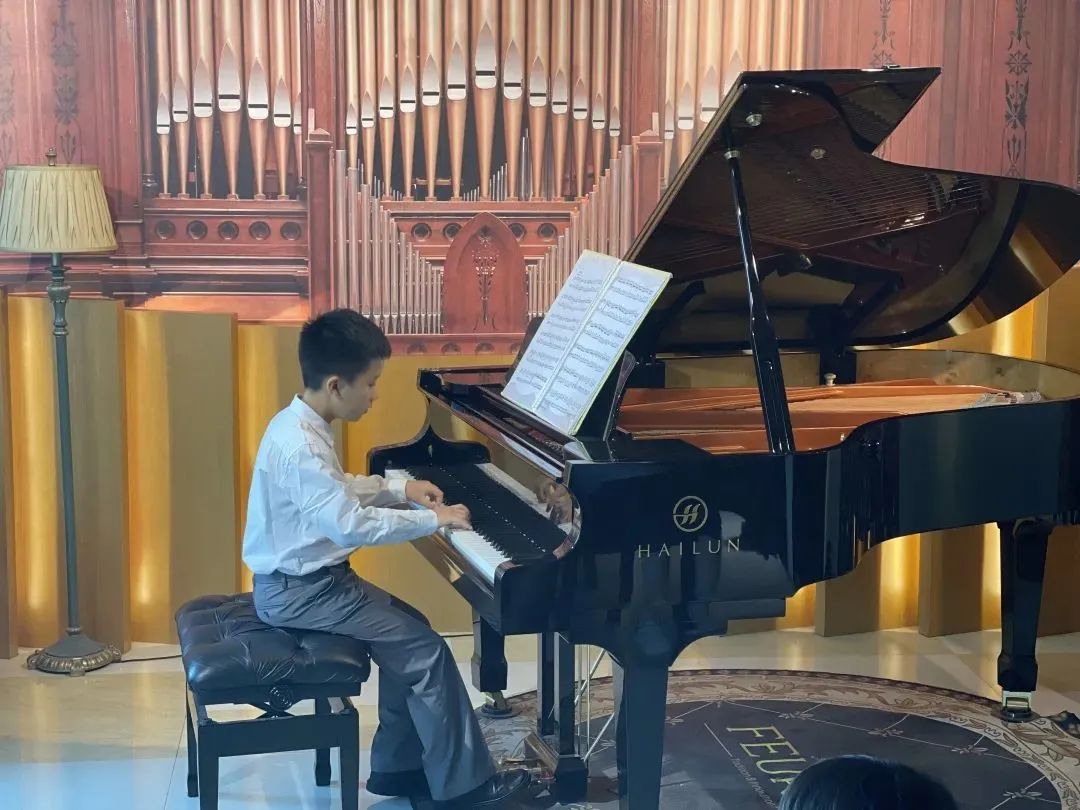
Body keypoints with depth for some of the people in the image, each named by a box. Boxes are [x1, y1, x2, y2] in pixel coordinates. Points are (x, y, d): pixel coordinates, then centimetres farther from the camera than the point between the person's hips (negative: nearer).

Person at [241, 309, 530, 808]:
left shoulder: (301, 425, 6)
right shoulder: (300, 445, -26)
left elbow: (337, 492, 23)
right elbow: (350, 524, -32)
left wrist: (400, 490, 13)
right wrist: (432, 519, -23)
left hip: (307, 579, 10)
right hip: (297, 591, -10)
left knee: (407, 633, 12)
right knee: (424, 649, -10)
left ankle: (397, 766, 19)